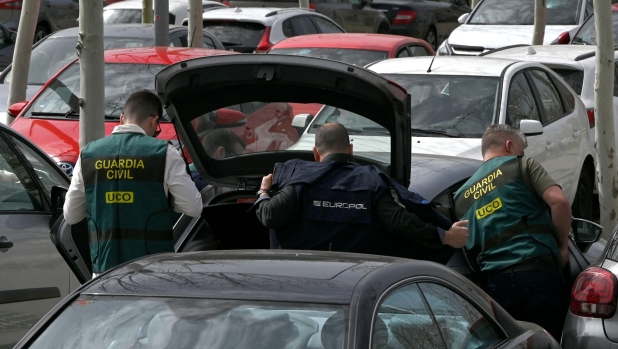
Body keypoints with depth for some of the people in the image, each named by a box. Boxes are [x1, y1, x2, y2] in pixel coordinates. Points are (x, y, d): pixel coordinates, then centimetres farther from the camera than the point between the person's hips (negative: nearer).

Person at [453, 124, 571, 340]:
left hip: (494, 281, 5)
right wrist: (563, 246, 4)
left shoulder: (461, 195, 23)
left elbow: (467, 250, 20)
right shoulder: (521, 165, 8)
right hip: (537, 270, -5)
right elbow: (559, 201, -6)